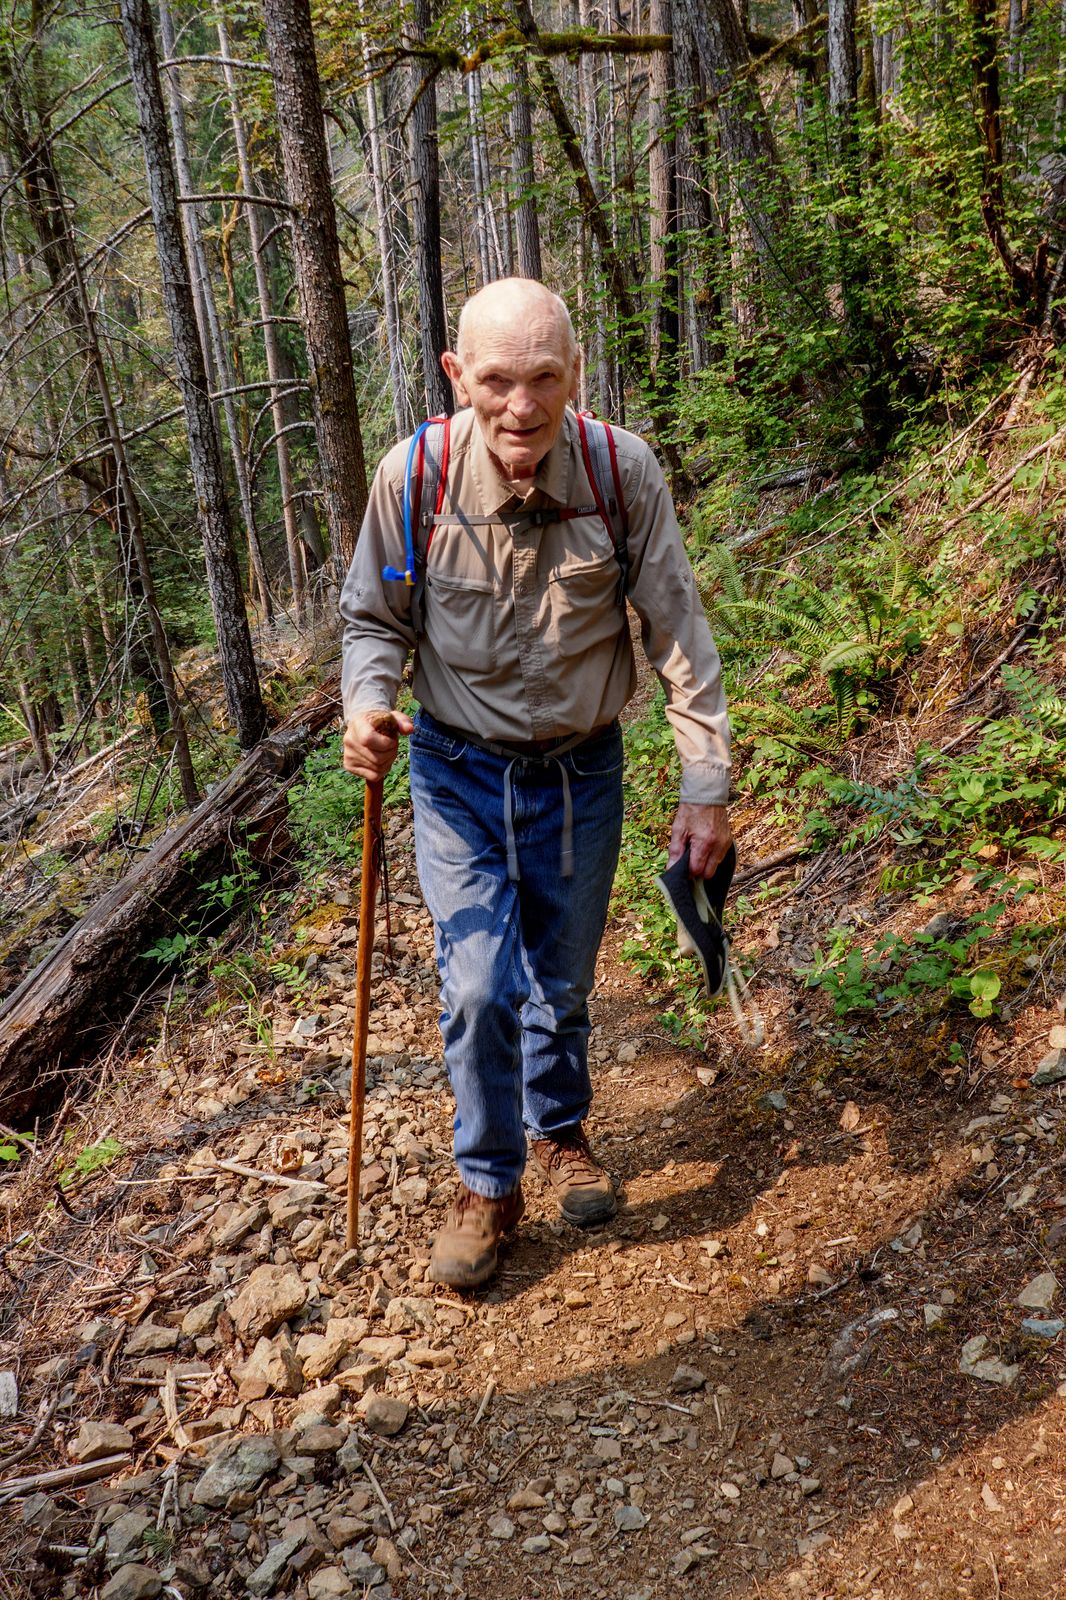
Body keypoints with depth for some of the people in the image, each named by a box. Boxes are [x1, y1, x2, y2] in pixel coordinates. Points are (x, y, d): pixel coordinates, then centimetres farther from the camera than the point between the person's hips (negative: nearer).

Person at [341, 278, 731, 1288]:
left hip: (579, 769, 1)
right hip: (458, 771, -1)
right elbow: (374, 618, -2)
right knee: (480, 986, -7)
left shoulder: (624, 472, -16)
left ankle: (560, 1130, 44)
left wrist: (706, 786, -10)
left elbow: (680, 636, -9)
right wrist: (366, 705, -22)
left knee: (563, 979, 16)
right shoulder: (414, 474, -16)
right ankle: (487, 1185, 19)